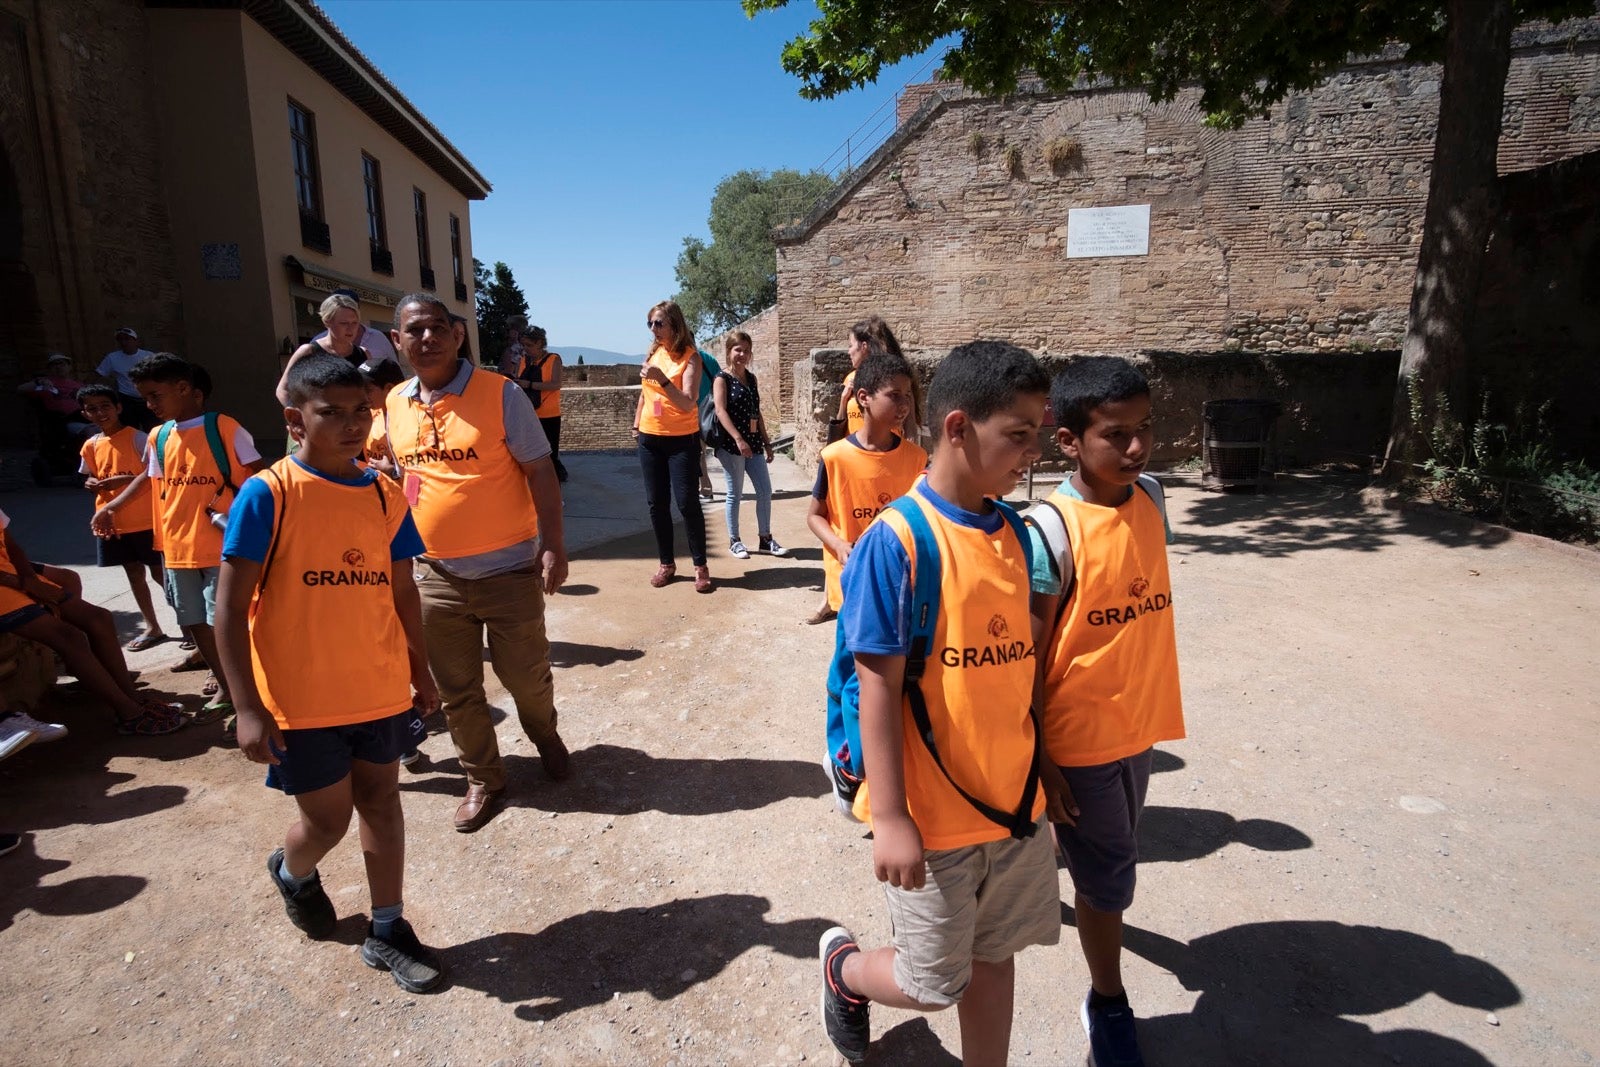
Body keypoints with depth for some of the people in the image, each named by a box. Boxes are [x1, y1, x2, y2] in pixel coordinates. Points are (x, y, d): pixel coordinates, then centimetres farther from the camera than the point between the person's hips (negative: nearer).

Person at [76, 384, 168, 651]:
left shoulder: (136, 437, -9)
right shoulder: (91, 445, 7)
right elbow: (88, 477, 19)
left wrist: (125, 480, -24)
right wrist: (91, 484, -3)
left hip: (144, 520, -6)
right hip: (112, 521, 6)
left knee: (160, 573, 0)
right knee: (134, 574, 12)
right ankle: (152, 628, 22)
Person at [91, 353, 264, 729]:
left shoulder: (225, 428, -8)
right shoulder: (158, 437, 9)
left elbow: (259, 478, -7)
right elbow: (149, 478, 25)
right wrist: (111, 507, 20)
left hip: (223, 546, -6)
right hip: (177, 548, 6)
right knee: (194, 623, 13)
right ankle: (224, 689, 29)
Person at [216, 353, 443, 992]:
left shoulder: (386, 496, 1)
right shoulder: (267, 495, -12)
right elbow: (230, 608, -12)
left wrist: (420, 672, 14)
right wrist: (248, 708, -15)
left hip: (381, 692, 4)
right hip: (301, 701, -4)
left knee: (381, 803, 13)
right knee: (328, 820, 9)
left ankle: (387, 931, 30)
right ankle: (291, 872, 46)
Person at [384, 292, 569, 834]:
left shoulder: (500, 393, -10)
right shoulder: (395, 404, 5)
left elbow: (540, 471, -9)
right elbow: (403, 478, 17)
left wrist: (553, 545, -15)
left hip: (509, 571, -4)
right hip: (435, 576, 4)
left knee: (526, 677, 8)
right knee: (458, 692, 12)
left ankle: (546, 737, 41)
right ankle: (483, 779, 33)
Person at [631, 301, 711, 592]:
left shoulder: (690, 357, -12)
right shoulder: (653, 352, 6)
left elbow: (688, 403, -23)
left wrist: (662, 379, -33)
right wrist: (636, 425, 20)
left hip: (682, 440, -6)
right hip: (650, 439, 6)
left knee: (687, 503, -6)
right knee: (657, 503, 8)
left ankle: (700, 566, 5)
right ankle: (666, 563, 19)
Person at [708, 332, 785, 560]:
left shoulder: (751, 378, 14)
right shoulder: (722, 379, -4)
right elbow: (721, 411, -17)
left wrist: (767, 443, 16)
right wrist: (738, 439, -28)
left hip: (753, 442, 6)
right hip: (731, 443, -6)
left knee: (765, 490, 5)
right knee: (735, 493, 1)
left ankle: (765, 538, 16)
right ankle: (734, 541, 13)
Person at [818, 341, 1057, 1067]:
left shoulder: (1014, 533, 0)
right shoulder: (896, 542, -20)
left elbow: (1019, 657, 9)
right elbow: (878, 687, -18)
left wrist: (1040, 771, 13)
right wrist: (890, 817, -16)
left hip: (1015, 799, 6)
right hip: (933, 813, -5)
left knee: (995, 954, 21)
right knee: (933, 983, 12)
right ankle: (843, 966, 42)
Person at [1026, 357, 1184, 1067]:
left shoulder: (1150, 498, -3)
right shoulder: (1050, 529, -22)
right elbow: (1026, 658, -18)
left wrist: (1155, 704, 14)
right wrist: (1037, 761, -14)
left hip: (1139, 722, 5)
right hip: (1078, 736, -5)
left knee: (1114, 857, 23)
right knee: (1109, 877, 12)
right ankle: (1108, 1003, 34)